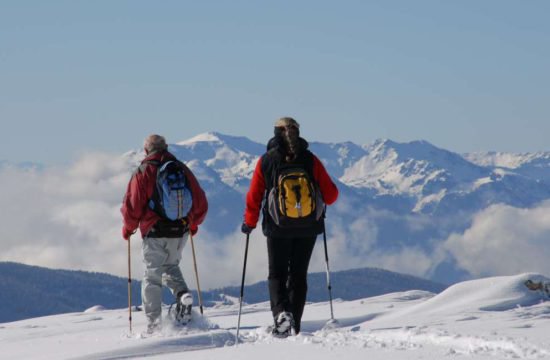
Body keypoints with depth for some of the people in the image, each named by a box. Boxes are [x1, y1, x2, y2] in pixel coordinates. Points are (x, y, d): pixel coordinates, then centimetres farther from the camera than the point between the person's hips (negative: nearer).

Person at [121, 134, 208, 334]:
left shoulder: (143, 173, -7)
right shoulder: (182, 169, 4)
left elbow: (132, 206, -11)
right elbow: (201, 203, 8)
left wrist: (128, 227, 8)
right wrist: (193, 223, 26)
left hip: (154, 233, -4)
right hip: (180, 232, 4)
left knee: (152, 276, 4)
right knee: (171, 266, 26)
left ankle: (154, 324, -1)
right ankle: (183, 294, -3)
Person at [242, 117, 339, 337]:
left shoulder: (266, 161, -5)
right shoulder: (310, 160, -4)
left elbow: (254, 196, -3)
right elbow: (330, 194, -3)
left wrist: (249, 223, 12)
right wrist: (317, 198, 21)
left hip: (277, 228, -1)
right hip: (308, 228, 1)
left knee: (277, 274, 9)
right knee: (299, 275, 13)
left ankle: (281, 312, -17)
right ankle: (295, 325, 10)